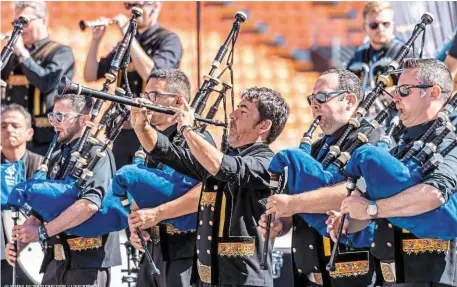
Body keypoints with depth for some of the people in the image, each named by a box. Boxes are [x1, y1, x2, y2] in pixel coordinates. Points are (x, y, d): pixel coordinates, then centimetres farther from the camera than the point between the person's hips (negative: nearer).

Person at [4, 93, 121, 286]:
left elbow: (90, 204, -24)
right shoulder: (57, 158, 17)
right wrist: (20, 239, 3)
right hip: (56, 260, 8)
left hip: (88, 258, -8)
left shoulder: (96, 153, -9)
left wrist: (42, 231, -21)